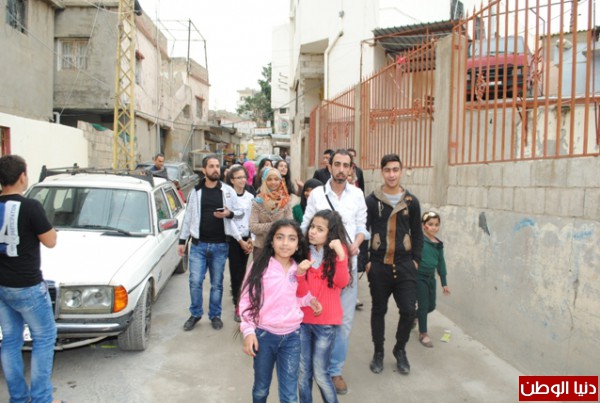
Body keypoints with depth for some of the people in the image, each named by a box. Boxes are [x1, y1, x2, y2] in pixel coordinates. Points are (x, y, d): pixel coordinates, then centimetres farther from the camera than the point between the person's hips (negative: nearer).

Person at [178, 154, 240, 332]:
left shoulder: (228, 191, 1)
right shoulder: (195, 191, 4)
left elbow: (239, 212, 7)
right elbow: (188, 216, 9)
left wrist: (228, 213, -15)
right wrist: (182, 240, 8)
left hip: (220, 245, 0)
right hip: (198, 244, 1)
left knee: (217, 283, 9)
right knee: (195, 281, 0)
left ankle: (215, 315, 24)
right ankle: (195, 314, 20)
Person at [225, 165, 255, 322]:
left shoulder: (250, 197, 9)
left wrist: (251, 239, -1)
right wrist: (240, 240, -10)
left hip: (246, 239, 5)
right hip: (233, 239, -4)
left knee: (242, 272, 7)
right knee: (236, 273, -6)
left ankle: (238, 298, 21)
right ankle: (238, 307, 0)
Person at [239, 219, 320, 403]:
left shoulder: (299, 270, 1)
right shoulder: (260, 266, -10)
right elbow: (246, 299, -8)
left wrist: (308, 299, -6)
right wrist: (248, 331, -15)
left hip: (292, 336, 2)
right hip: (264, 335, -2)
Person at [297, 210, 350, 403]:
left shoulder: (337, 252, -5)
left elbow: (342, 282, -21)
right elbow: (301, 292, -6)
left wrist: (340, 254, -34)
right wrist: (300, 273, -26)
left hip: (325, 322, -3)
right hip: (303, 319, 3)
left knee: (320, 373, 3)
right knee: (303, 372, 11)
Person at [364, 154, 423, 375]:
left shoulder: (411, 201, 4)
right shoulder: (371, 200, -2)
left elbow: (417, 233, 10)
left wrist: (416, 259, 4)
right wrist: (365, 260, -5)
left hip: (405, 265, 1)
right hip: (378, 265, -1)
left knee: (408, 310, -1)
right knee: (378, 310, 10)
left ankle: (400, 350, 24)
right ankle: (378, 352, 27)